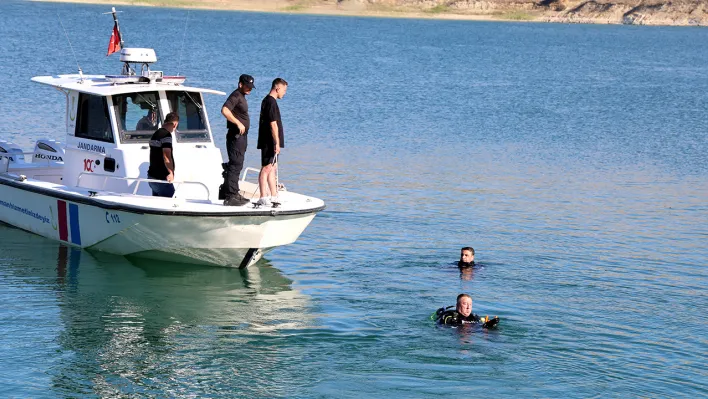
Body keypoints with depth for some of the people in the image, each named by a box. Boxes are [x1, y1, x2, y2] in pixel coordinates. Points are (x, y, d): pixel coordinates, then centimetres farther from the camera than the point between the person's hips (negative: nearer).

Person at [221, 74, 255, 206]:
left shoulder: (242, 97, 19)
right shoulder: (235, 96, -13)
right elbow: (225, 110, -29)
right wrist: (238, 123, -28)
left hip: (241, 136, 11)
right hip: (235, 136, -11)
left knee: (237, 165, 15)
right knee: (235, 165, -12)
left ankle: (234, 193, 23)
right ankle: (230, 197, -13)